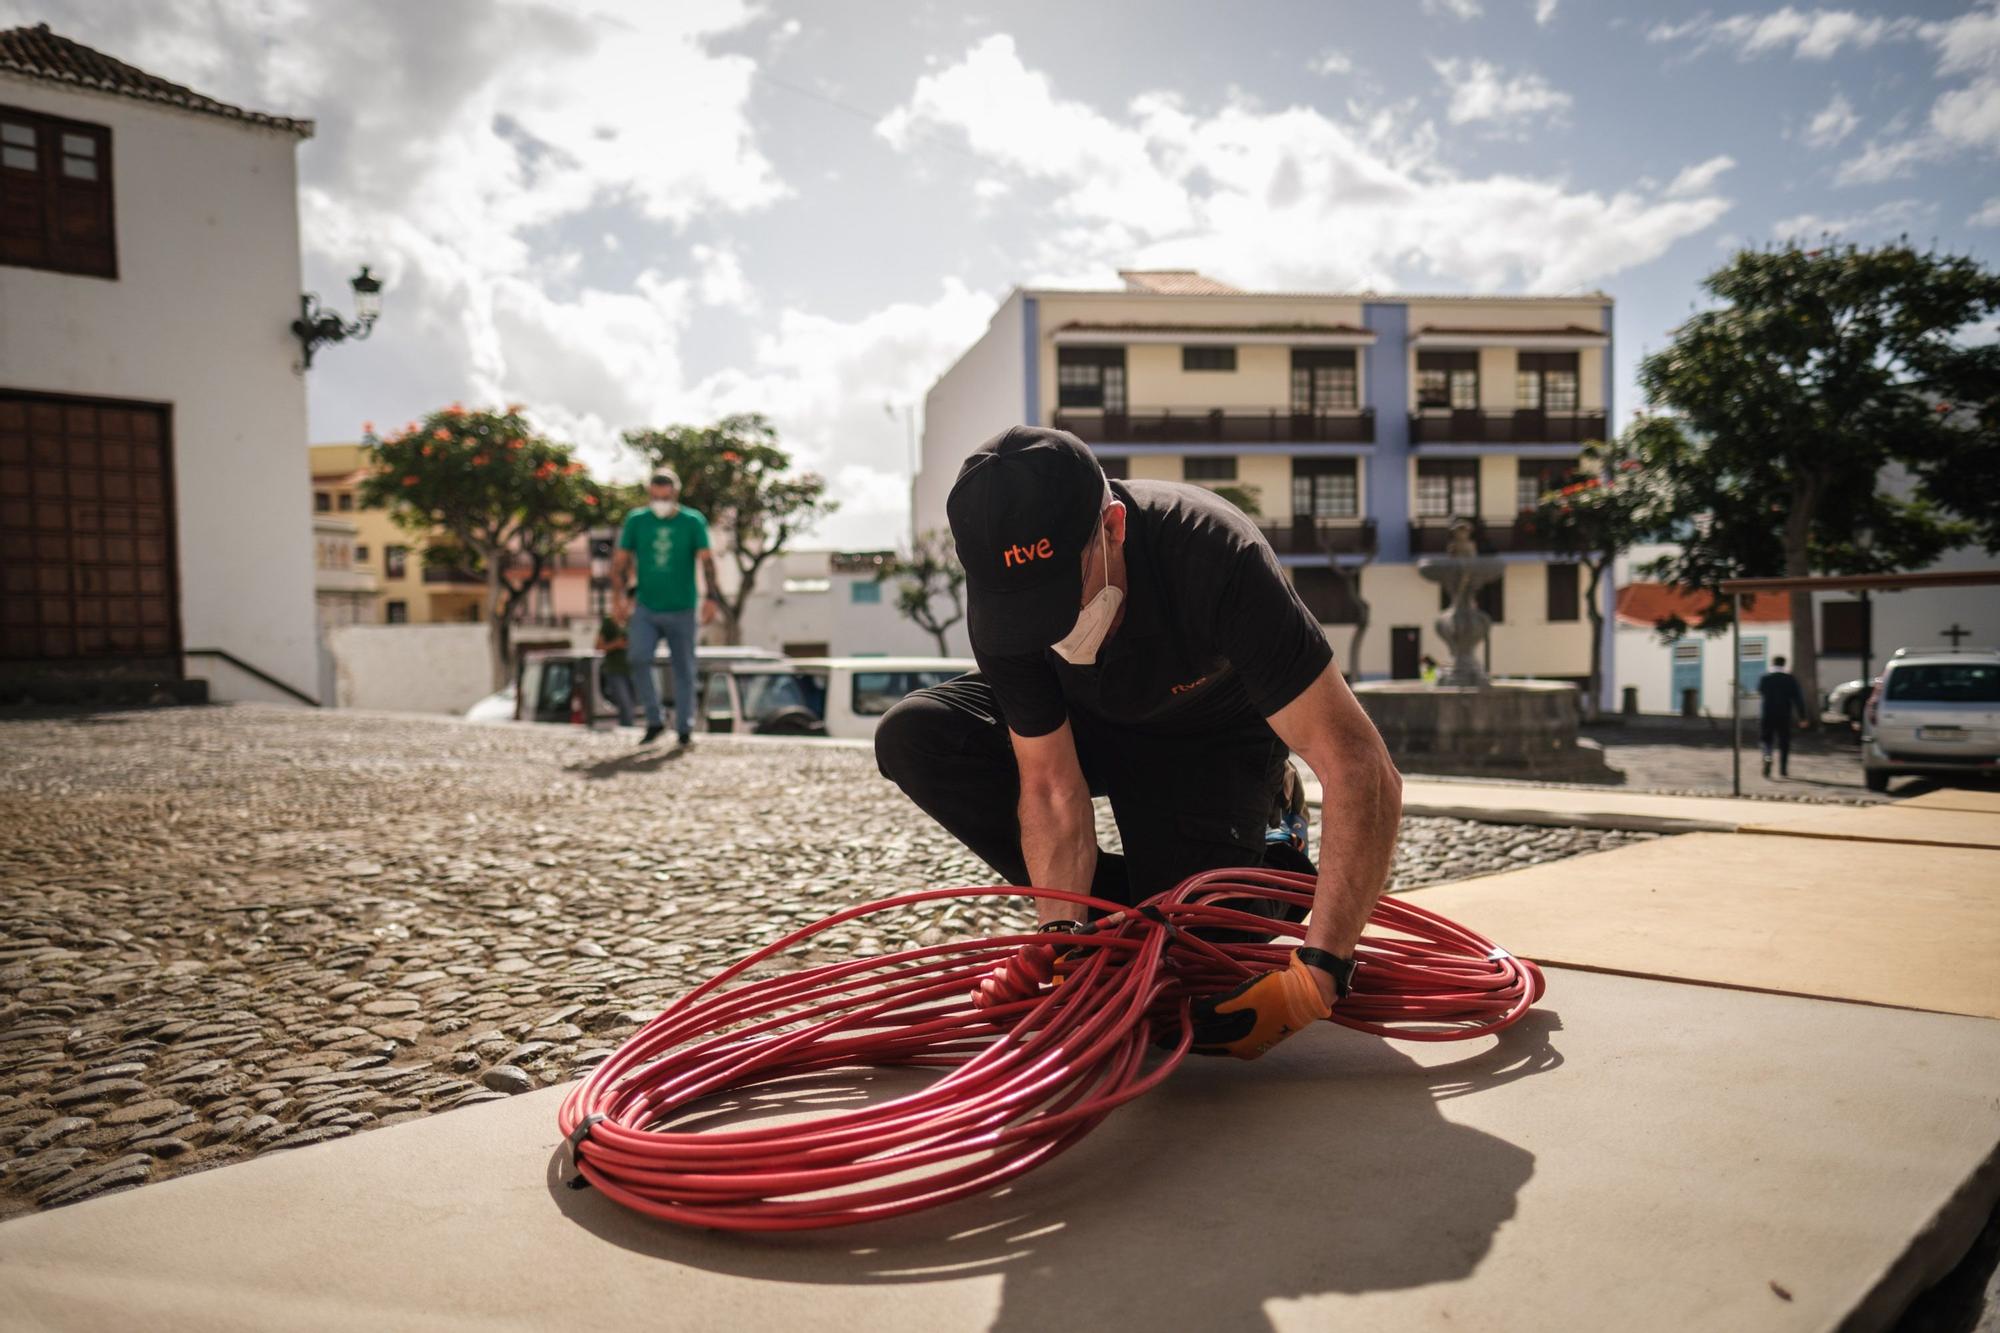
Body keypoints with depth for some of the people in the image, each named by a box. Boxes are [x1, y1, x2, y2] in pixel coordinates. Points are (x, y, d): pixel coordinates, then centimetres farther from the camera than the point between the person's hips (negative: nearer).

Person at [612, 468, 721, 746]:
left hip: (681, 609, -1)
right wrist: (622, 594, -3)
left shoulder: (693, 521, 0)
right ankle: (654, 720, -2)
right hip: (645, 608, 1)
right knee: (639, 658, -18)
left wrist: (711, 597, -19)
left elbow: (707, 560, -7)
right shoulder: (636, 521, 5)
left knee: (683, 669, 3)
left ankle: (684, 728, 16)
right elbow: (621, 560, 9)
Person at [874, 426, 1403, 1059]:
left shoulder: (1217, 557, -40)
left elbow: (1363, 773, -41)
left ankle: (1273, 862, 12)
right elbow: (1052, 785, -22)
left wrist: (1314, 980, -47)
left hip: (1213, 737, -3)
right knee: (913, 737, -21)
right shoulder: (1003, 599, -29)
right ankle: (1109, 913, -6)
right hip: (1086, 719, 4)